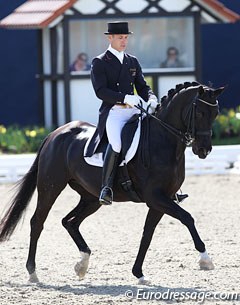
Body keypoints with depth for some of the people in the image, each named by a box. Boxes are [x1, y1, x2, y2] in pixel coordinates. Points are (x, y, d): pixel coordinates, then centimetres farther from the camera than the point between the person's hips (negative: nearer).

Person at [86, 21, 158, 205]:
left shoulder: (133, 62, 20)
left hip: (134, 111, 6)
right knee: (116, 143, -34)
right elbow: (100, 91, -8)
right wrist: (126, 98, -21)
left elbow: (142, 87, 19)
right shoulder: (99, 63, 3)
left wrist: (151, 99, -4)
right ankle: (107, 187, -28)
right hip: (112, 112, -6)